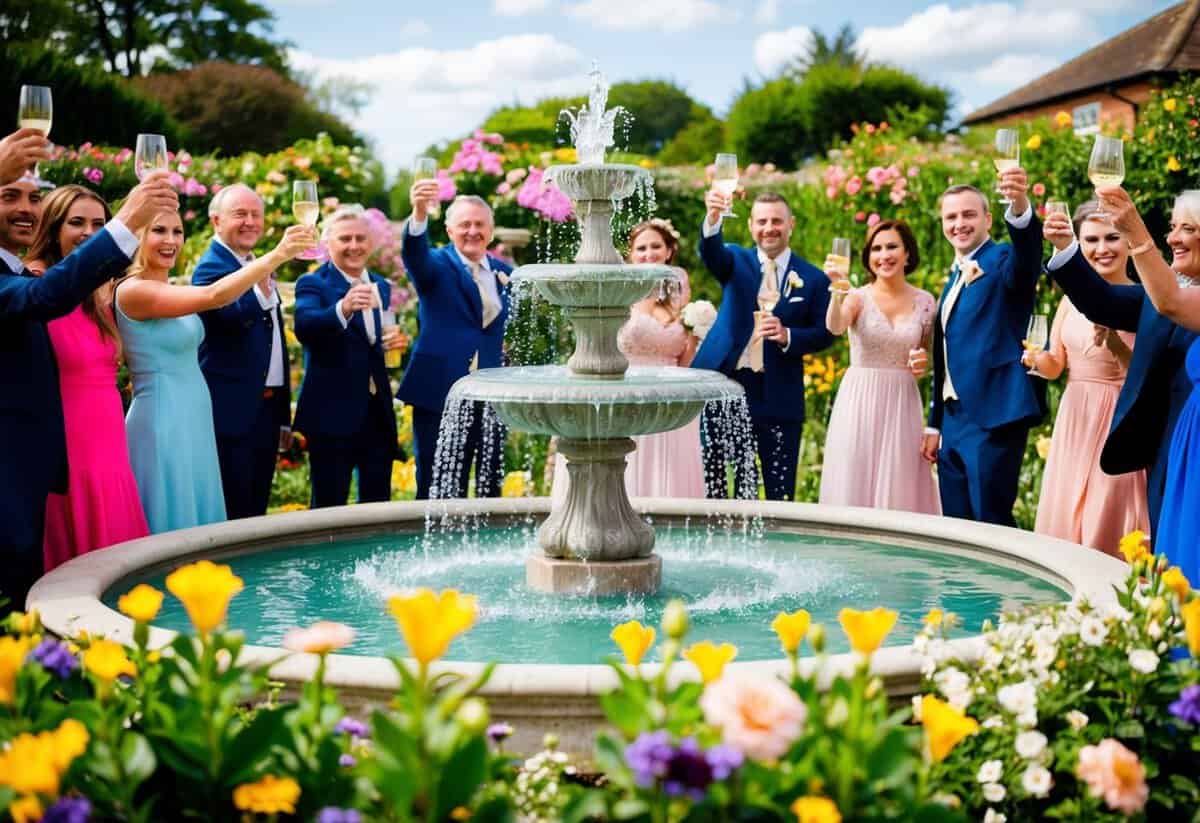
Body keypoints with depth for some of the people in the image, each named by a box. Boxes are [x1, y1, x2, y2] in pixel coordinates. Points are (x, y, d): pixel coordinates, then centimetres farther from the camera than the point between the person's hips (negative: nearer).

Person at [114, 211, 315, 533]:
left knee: (197, 525, 13)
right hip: (162, 424, -9)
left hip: (192, 422, 9)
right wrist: (277, 255, -33)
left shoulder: (171, 292, 12)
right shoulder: (133, 290, -16)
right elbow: (214, 296, -30)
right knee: (172, 529, -3)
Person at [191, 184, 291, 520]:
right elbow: (235, 315, -30)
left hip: (267, 407, 9)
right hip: (233, 411, -8)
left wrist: (283, 413, 23)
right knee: (233, 518, -6)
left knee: (257, 513, 13)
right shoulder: (211, 267, -9)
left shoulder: (258, 268, 18)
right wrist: (263, 283, -48)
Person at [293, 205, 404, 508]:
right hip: (333, 414, -6)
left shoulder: (381, 287, 13)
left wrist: (392, 341, -2)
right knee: (330, 506, -1)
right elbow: (304, 328, -26)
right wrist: (344, 308, -45)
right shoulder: (312, 284, -6)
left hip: (378, 412, 6)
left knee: (378, 503, 11)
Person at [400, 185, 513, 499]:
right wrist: (419, 213, -44)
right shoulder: (438, 265, -1)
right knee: (439, 492, -2)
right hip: (441, 395, -4)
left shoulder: (505, 273, 11)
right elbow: (414, 255, -25)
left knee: (490, 490, 10)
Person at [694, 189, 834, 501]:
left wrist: (788, 336, -15)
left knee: (780, 491, 3)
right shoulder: (736, 260, 7)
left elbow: (824, 333, 5)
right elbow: (711, 253, -15)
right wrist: (713, 218, -36)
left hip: (779, 396, -1)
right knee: (715, 481, 5)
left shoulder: (813, 279, 4)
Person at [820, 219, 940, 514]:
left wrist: (924, 361, -4)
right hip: (860, 403, -2)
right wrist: (838, 290, -43)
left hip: (903, 406, 2)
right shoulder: (858, 297, -3)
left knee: (900, 491, 3)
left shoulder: (925, 302, 6)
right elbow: (834, 327, -25)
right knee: (855, 487, -1)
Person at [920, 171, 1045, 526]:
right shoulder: (955, 277, 19)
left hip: (993, 419, -8)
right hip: (955, 420, 8)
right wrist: (935, 424, 22)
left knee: (991, 524, -9)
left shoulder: (1004, 261, -4)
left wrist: (1020, 206, -50)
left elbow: (1027, 254, -30)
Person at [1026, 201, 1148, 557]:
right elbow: (1055, 366, 8)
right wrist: (1037, 359, -13)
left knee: (1108, 528, -2)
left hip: (1119, 425, -5)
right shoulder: (1072, 298, 8)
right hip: (1073, 423, 5)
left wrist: (1114, 341, -26)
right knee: (1064, 524, 8)